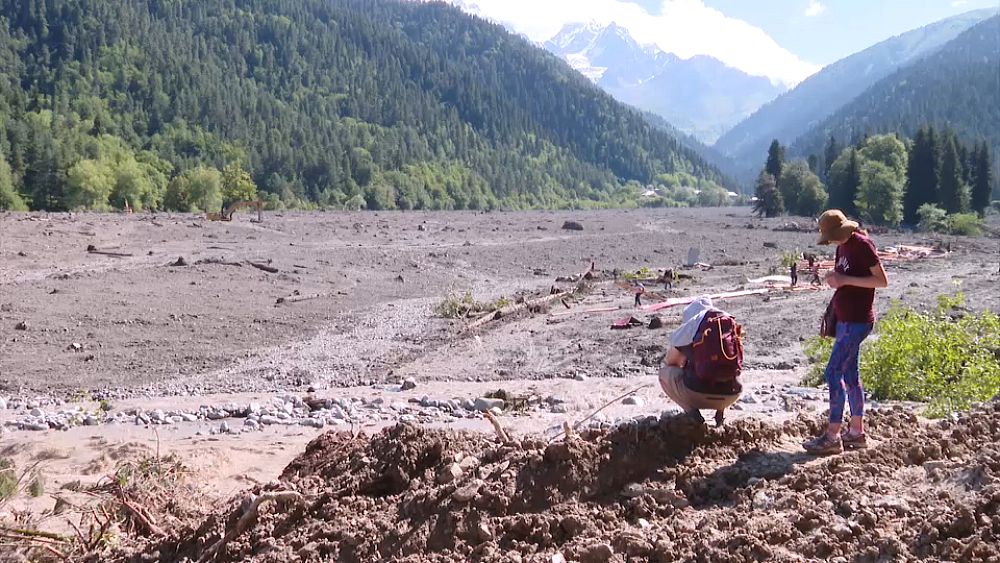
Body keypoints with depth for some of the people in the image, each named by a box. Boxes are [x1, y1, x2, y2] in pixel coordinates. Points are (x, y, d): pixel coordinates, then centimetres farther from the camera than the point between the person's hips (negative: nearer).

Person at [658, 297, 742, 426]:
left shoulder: (688, 327, 2)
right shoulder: (731, 323, 13)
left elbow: (670, 361, 13)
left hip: (696, 393, -4)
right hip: (731, 396, 5)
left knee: (664, 372, 21)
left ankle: (692, 411, -1)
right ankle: (721, 410, 11)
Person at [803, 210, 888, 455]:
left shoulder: (862, 244, -14)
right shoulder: (843, 247, 13)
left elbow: (882, 281, -16)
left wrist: (845, 280, -21)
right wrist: (834, 279, 5)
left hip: (857, 320, -10)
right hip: (845, 319, 10)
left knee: (834, 372, -11)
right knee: (850, 375, 12)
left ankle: (832, 437, -8)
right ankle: (857, 432, 19)